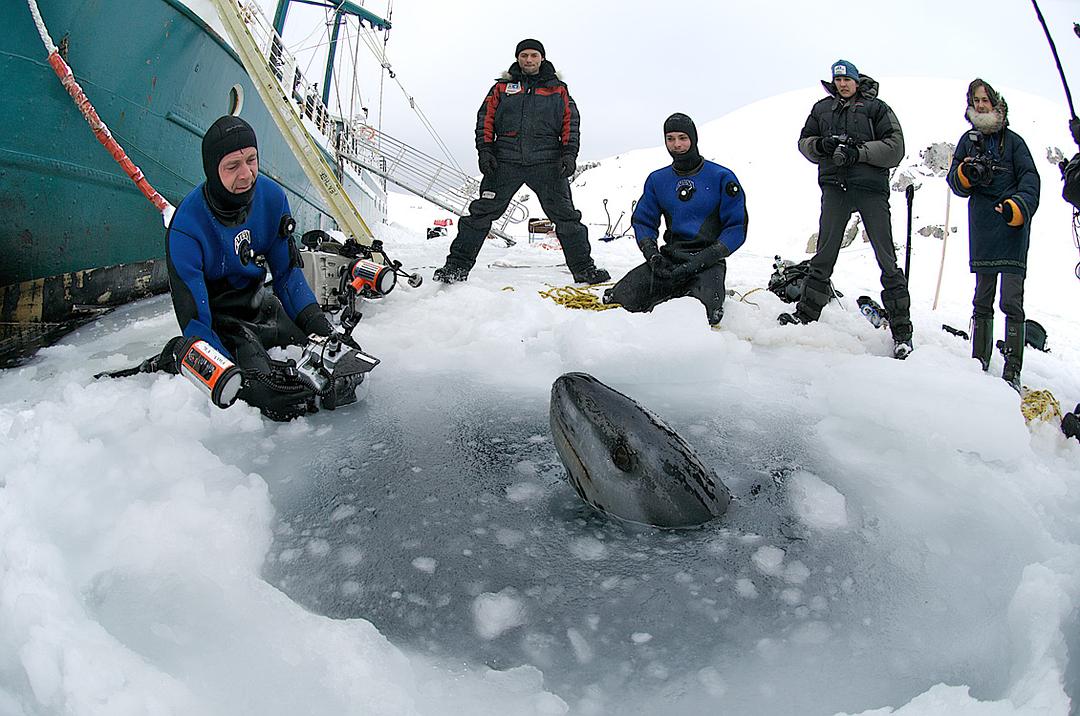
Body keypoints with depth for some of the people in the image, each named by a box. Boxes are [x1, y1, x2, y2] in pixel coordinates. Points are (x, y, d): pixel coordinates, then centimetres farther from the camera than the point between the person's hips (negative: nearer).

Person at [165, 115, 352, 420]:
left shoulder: (272, 196, -11)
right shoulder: (186, 228, -28)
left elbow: (287, 272, 1)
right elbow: (193, 321, -27)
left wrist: (317, 322, -15)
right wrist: (239, 381, -39)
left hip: (260, 304, 6)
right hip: (219, 320, -6)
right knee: (280, 400, -27)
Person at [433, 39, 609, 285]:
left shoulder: (558, 89, 15)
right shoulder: (502, 87, 15)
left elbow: (570, 123, 10)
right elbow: (485, 118, 11)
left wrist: (569, 154, -4)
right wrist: (485, 150, -3)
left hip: (547, 163, 0)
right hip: (505, 161, 0)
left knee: (566, 216, -1)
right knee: (482, 212, -4)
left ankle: (583, 268, 8)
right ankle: (458, 265, 0)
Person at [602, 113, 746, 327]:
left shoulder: (721, 177, 1)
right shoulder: (657, 180, 13)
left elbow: (737, 227, -1)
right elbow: (643, 222, 17)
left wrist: (702, 260, -14)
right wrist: (652, 253, -5)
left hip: (709, 261, -3)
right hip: (669, 258, 3)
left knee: (700, 314, -35)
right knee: (621, 299, -21)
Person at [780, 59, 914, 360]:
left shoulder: (876, 108, 5)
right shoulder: (822, 108, 16)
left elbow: (895, 147, -1)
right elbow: (804, 141, 16)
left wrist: (859, 151, -14)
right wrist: (821, 145, -6)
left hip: (871, 187, -3)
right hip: (834, 186, 3)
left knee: (887, 259, -3)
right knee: (824, 255, 7)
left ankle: (901, 330, 1)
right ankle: (806, 313, 15)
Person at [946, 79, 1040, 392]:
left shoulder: (1013, 140, 6)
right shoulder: (968, 140, 15)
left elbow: (1030, 179, -3)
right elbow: (955, 182, 10)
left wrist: (1018, 207, -22)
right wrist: (966, 173, -14)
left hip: (1013, 227, -3)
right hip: (982, 228, 3)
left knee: (1012, 301, -9)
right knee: (982, 299, 9)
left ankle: (1012, 372, -9)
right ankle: (979, 363, 16)